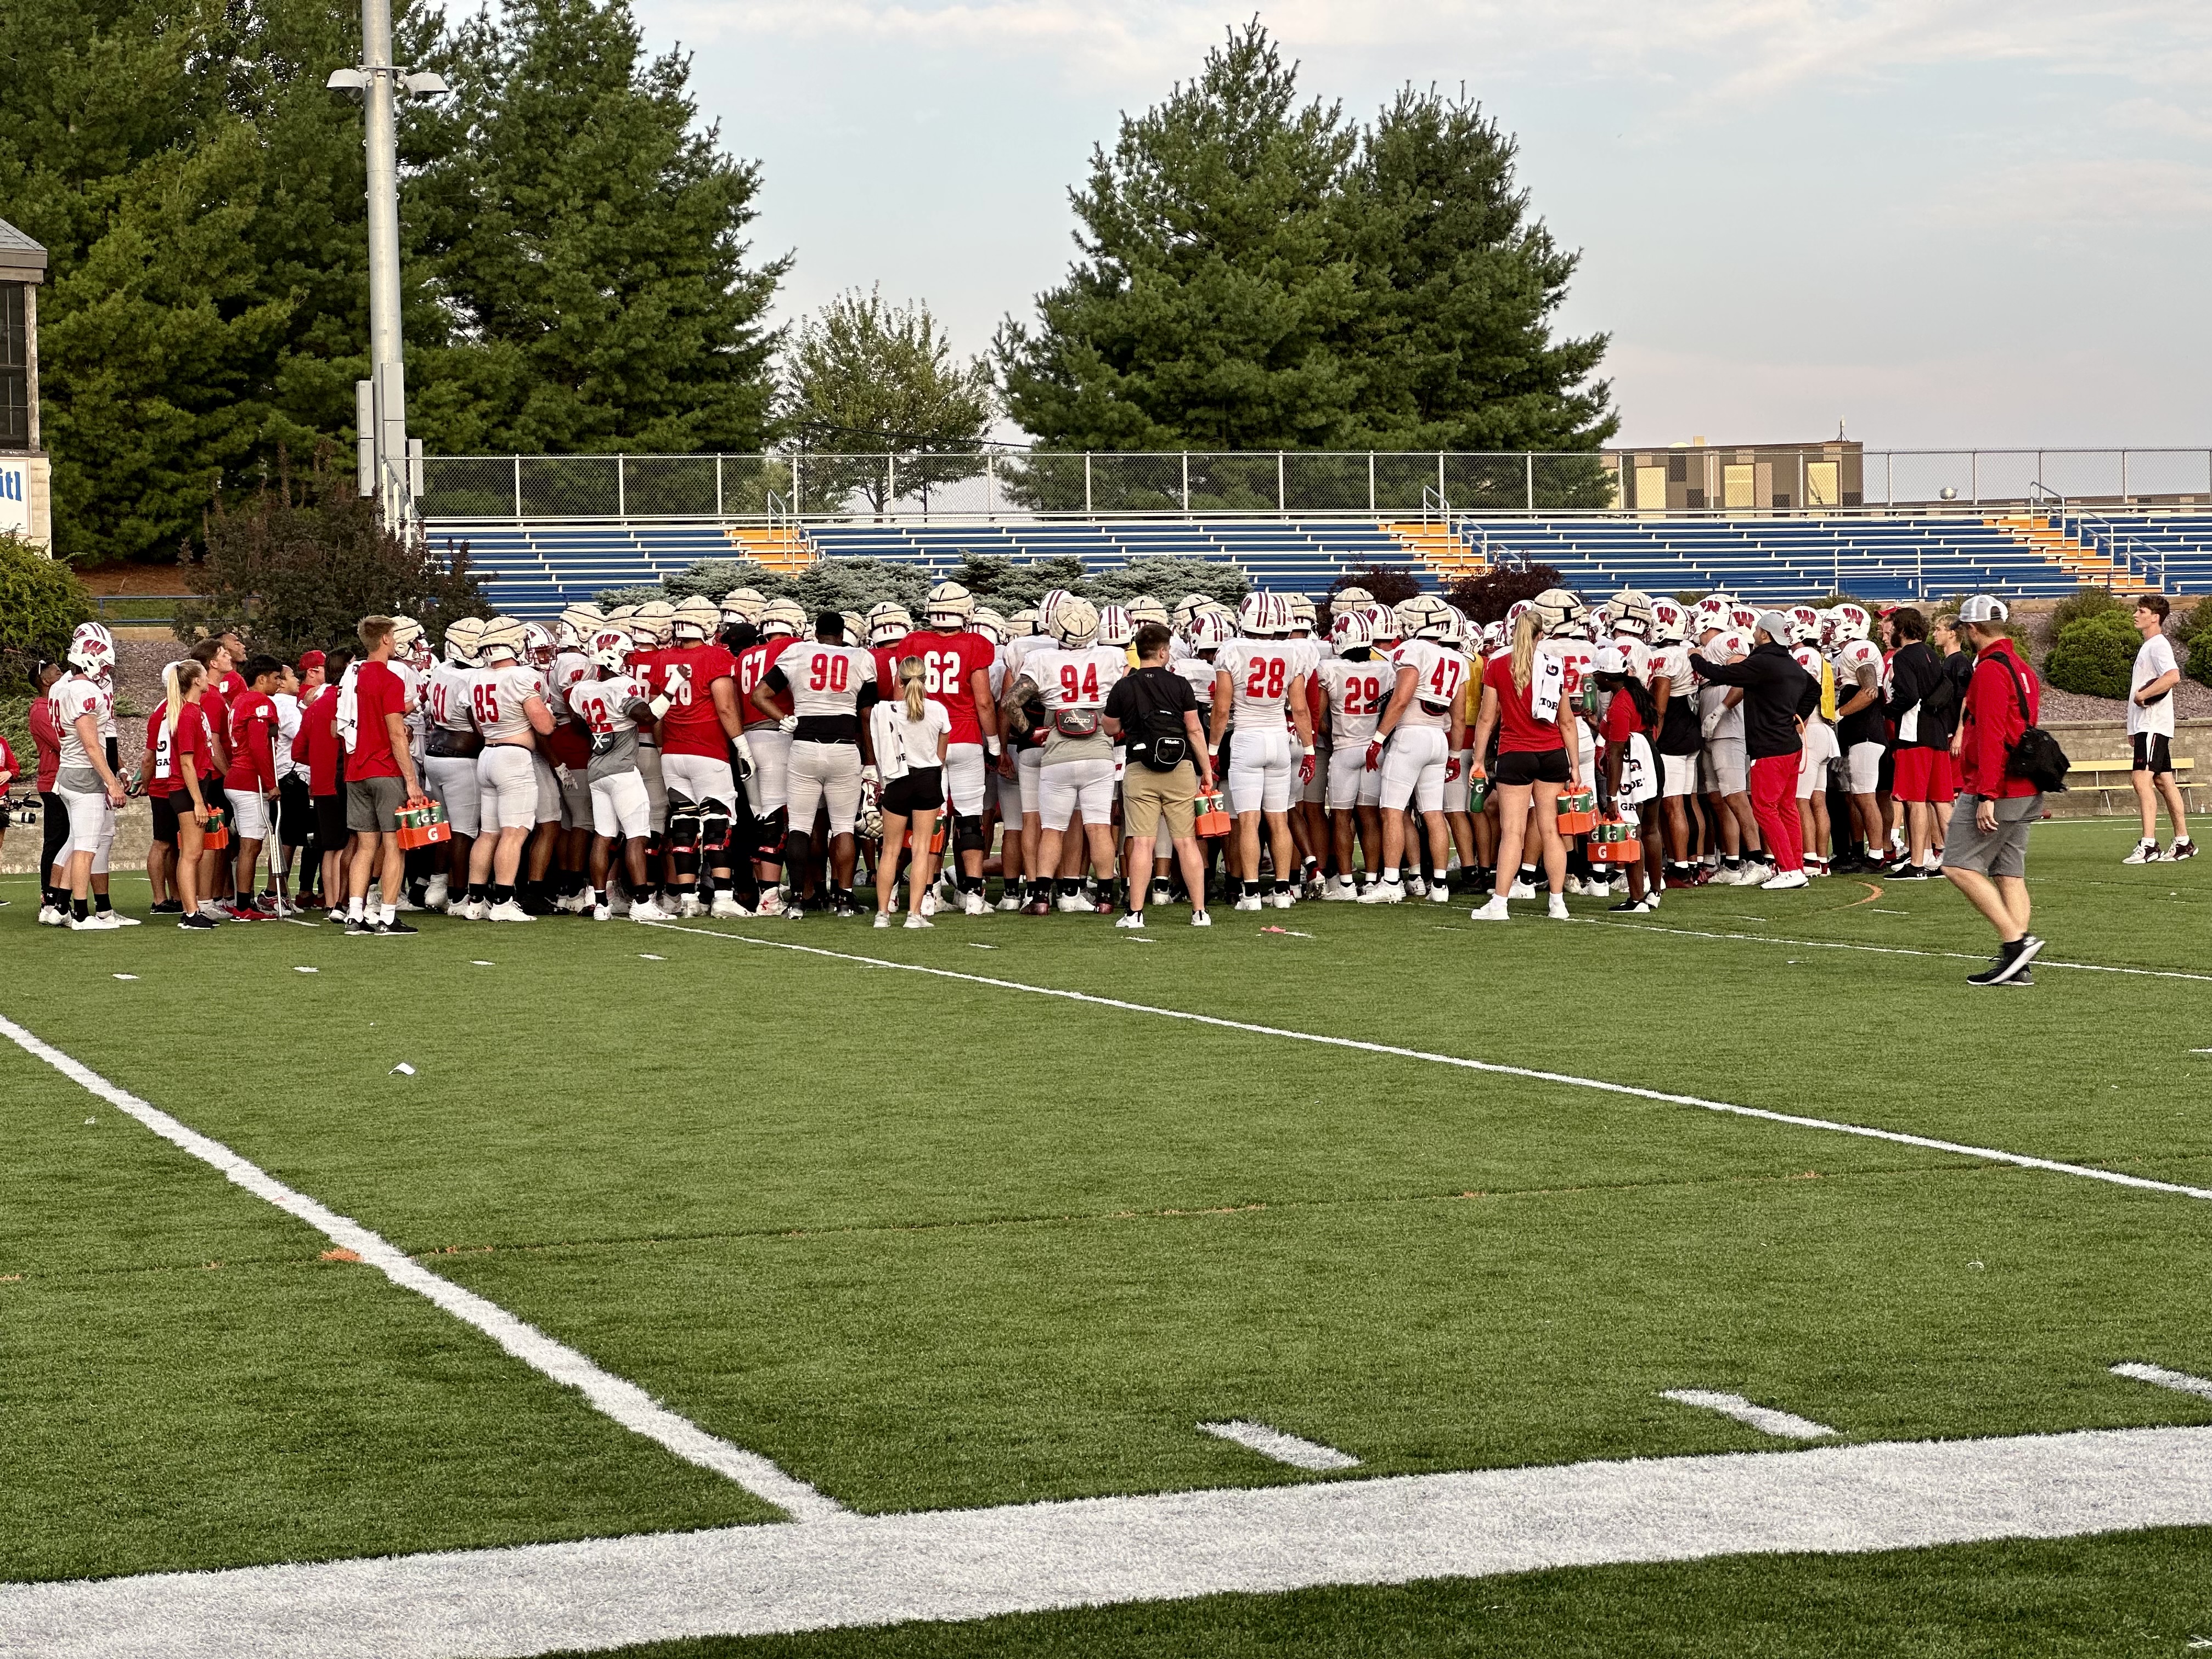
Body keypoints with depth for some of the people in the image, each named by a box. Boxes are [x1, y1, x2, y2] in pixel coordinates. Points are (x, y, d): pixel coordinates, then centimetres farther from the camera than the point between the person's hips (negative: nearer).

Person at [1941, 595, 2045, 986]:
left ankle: (2016, 939, -14)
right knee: (2010, 875, 8)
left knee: (1959, 867, -7)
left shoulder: (1990, 669, -14)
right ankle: (2017, 966, 3)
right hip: (2026, 792, 10)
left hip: (1994, 792, -9)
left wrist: (1986, 796, -23)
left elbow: (1991, 737, -21)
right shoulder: (2022, 668, 17)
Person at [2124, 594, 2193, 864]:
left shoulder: (2158, 645, -12)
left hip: (2153, 726, -11)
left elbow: (2173, 677, -31)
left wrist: (2143, 695, -22)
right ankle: (2183, 843, 15)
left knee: (2142, 779, -17)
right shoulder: (2149, 646, 20)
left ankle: (2148, 846, -22)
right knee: (2164, 781, 11)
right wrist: (2134, 729, 23)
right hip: (2146, 726, 11)